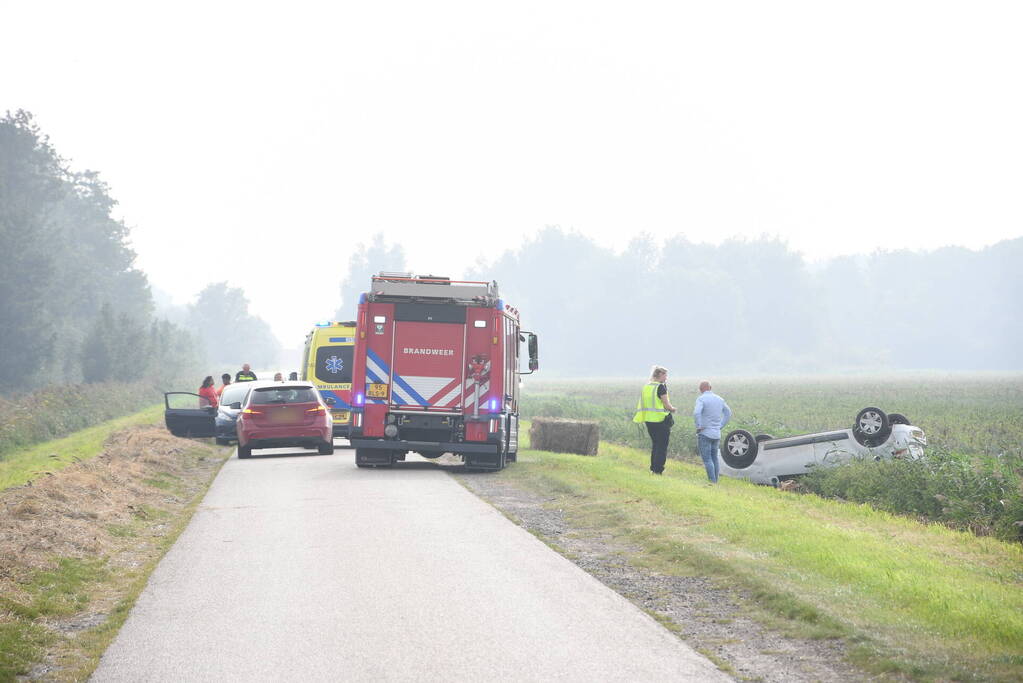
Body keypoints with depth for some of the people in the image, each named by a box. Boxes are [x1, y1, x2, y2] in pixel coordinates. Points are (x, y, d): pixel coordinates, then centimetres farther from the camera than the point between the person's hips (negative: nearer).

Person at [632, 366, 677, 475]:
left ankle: (653, 468, 21)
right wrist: (672, 409, 8)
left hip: (648, 419, 7)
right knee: (662, 446, 1)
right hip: (661, 420, -7)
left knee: (654, 444, 19)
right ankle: (658, 469, -1)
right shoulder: (661, 387, -13)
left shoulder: (646, 387, 8)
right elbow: (666, 405, -14)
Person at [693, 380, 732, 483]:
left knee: (707, 459, -5)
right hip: (716, 434, 6)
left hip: (704, 433, -6)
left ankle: (712, 481, -12)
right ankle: (715, 480, 17)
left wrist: (698, 426, -16)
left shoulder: (701, 399, -11)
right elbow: (728, 413, 20)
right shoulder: (719, 399, 9)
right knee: (714, 457, 15)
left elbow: (696, 413, -28)